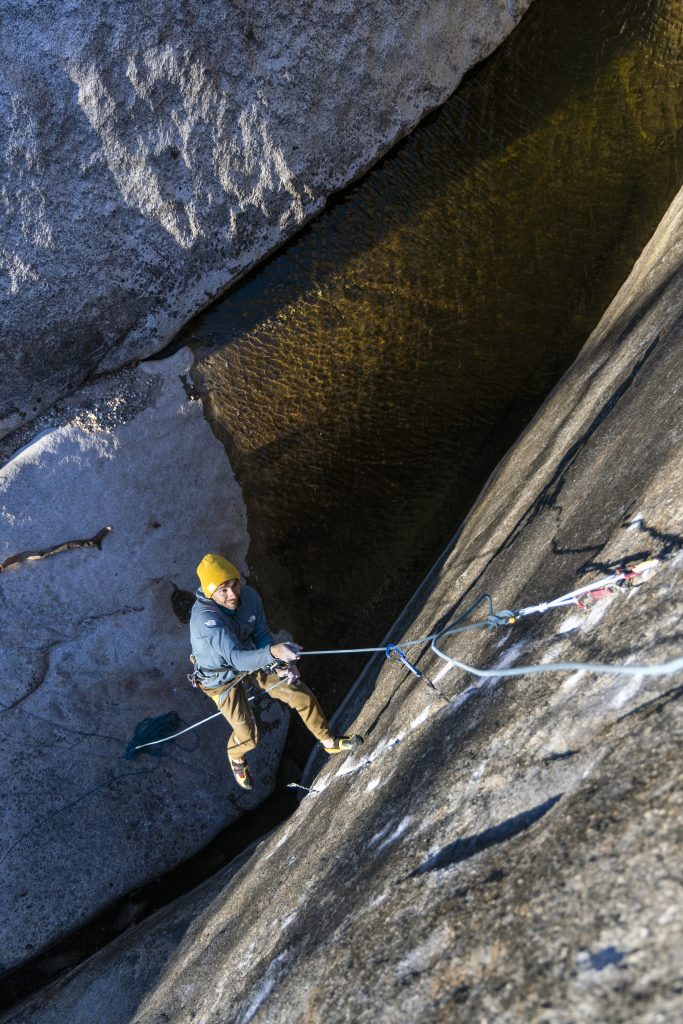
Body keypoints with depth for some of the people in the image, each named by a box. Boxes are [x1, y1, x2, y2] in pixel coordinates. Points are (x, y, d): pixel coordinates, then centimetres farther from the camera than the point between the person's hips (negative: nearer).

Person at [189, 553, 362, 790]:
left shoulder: (249, 596, -22)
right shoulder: (204, 619, -40)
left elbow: (261, 635, -8)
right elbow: (236, 658, -48)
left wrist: (279, 664, -24)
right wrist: (272, 652, -64)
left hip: (250, 658, 5)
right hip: (221, 679, -5)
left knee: (302, 695, 4)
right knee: (248, 737, 2)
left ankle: (329, 741, 29)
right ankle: (235, 757, 40)